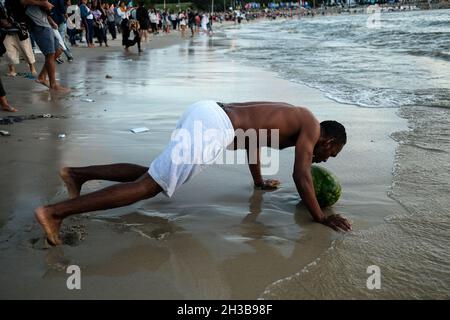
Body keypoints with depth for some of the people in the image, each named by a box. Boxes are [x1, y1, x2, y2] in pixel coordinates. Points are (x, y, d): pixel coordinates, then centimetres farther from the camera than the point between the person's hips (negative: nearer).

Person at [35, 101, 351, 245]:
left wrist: (259, 181, 51)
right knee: (149, 186, -9)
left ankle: (77, 173, 17)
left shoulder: (292, 116, 32)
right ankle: (55, 211, -12)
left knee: (152, 175, 19)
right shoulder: (311, 128, 6)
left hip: (205, 111, 9)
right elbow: (302, 177, -4)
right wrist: (321, 217, 8)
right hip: (213, 129, -9)